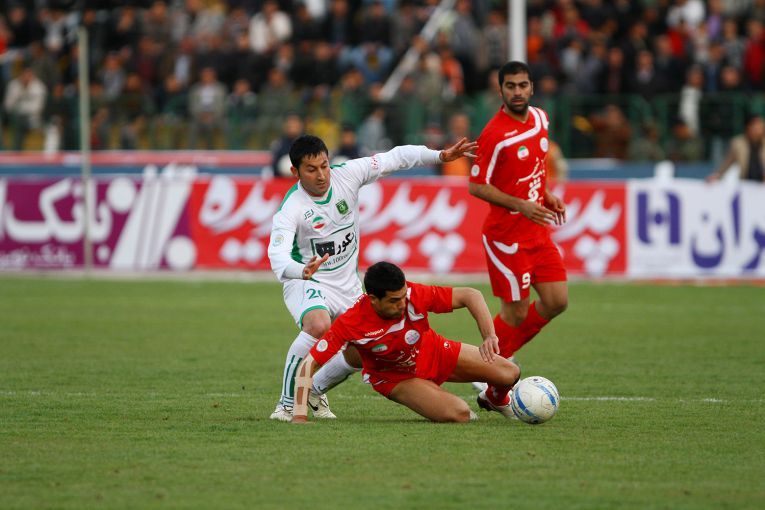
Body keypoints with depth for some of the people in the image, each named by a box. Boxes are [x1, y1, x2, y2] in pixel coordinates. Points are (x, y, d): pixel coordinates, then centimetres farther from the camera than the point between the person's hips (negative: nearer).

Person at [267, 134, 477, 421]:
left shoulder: (347, 175, -14)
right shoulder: (291, 209, -26)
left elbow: (395, 158, -7)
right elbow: (277, 255, -39)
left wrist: (440, 156, -18)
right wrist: (302, 271, -61)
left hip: (347, 284, 6)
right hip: (306, 282, -6)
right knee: (318, 326, -36)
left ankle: (314, 391, 34)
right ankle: (286, 403, -23)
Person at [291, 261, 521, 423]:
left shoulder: (414, 296, -32)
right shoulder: (351, 324, -35)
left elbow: (470, 295, -24)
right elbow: (309, 364, -32)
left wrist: (490, 336, -38)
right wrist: (300, 415, -40)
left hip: (435, 354, 3)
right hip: (395, 377, -3)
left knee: (509, 374, -2)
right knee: (458, 414, -25)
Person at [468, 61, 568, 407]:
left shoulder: (539, 118, 6)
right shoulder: (494, 135, -18)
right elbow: (476, 186, -15)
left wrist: (547, 195, 7)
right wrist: (521, 205, -22)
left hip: (537, 230, 8)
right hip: (506, 233, -8)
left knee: (556, 301, 4)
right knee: (516, 312, -4)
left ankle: (499, 352, 21)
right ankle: (492, 386, 13)